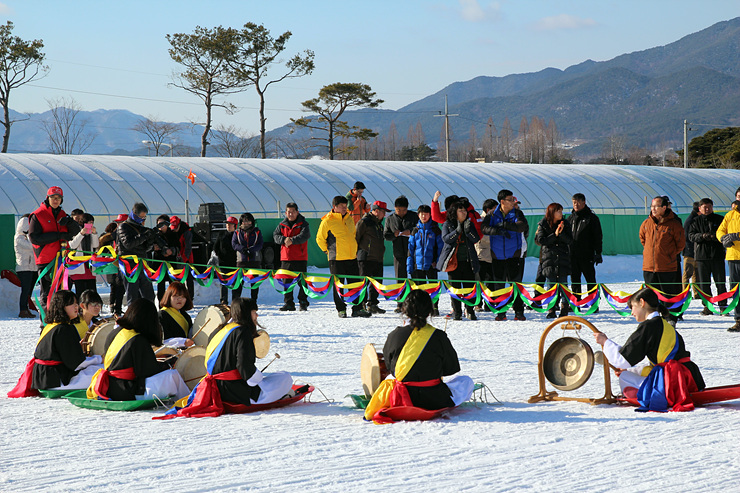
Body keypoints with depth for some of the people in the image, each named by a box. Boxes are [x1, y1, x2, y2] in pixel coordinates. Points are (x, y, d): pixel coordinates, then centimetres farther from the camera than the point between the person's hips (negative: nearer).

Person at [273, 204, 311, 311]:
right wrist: (284, 239, -16)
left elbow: (304, 236, -15)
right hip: (286, 258, 4)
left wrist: (292, 240, -26)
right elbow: (275, 236, 4)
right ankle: (288, 304, 11)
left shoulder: (303, 224, 0)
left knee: (302, 282, -1)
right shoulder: (282, 225, 12)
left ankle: (303, 303, 7)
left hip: (300, 258, -3)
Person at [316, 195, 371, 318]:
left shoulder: (349, 219, 12)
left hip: (352, 258, 5)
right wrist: (328, 251, 0)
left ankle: (357, 309, 9)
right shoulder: (327, 221, -6)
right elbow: (320, 239, 0)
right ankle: (341, 310, 9)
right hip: (336, 258, -5)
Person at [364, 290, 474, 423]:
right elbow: (452, 367, -1)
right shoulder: (438, 337, -14)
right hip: (433, 400, -3)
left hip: (402, 398, 3)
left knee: (389, 378, 40)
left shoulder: (394, 335, -8)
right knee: (466, 381, 23)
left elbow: (389, 366, 7)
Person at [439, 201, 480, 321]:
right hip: (453, 261, -2)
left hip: (468, 261, 2)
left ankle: (470, 311, 10)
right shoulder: (447, 225, 3)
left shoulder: (470, 224, 11)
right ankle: (456, 312, 4)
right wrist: (457, 231, -22)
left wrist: (468, 230, -17)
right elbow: (446, 238, -11)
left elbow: (476, 239, -1)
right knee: (455, 287, -1)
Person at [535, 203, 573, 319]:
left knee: (563, 285, -3)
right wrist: (555, 235, -18)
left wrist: (561, 233, -19)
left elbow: (570, 240, -2)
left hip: (563, 259, 1)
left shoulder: (565, 224, 6)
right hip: (549, 258, -1)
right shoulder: (543, 224, 2)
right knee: (551, 285, -1)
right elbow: (541, 240, -9)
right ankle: (551, 310, 4)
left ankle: (564, 310, 1)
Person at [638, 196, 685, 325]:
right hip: (649, 266, 4)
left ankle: (670, 319, 9)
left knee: (669, 295, 1)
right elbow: (642, 238, 24)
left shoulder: (673, 224, -7)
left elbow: (681, 243, 2)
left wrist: (671, 255, 6)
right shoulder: (646, 223, 5)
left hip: (667, 267, -4)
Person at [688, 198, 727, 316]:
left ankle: (723, 305, 6)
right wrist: (702, 236, -18)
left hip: (717, 254, -1)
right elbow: (691, 236, 1)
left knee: (720, 283, 0)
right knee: (704, 283, 2)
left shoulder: (719, 219, 8)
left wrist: (716, 237, -14)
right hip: (701, 255, 1)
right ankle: (708, 306, 9)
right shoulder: (695, 221, 9)